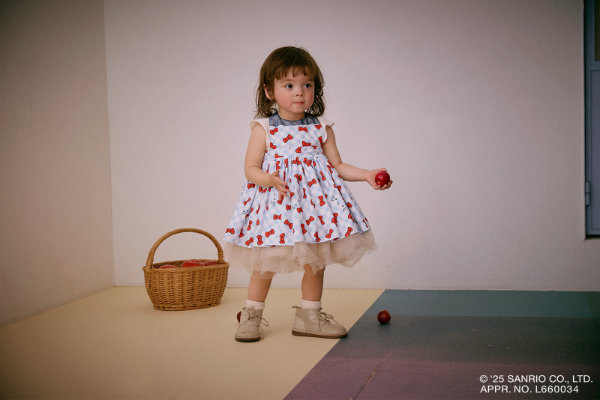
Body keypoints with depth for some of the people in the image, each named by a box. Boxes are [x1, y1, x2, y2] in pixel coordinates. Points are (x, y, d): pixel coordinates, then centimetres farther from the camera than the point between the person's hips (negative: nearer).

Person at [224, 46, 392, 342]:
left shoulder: (322, 129, 4)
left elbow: (338, 166, 9)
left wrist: (367, 175, -5)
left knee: (315, 261, 9)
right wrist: (269, 179, -24)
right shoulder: (263, 129, -4)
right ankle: (251, 316, 19)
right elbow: (250, 168, -4)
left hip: (313, 201, 3)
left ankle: (310, 317, 25)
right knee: (265, 264, 1)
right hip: (274, 205, -3)